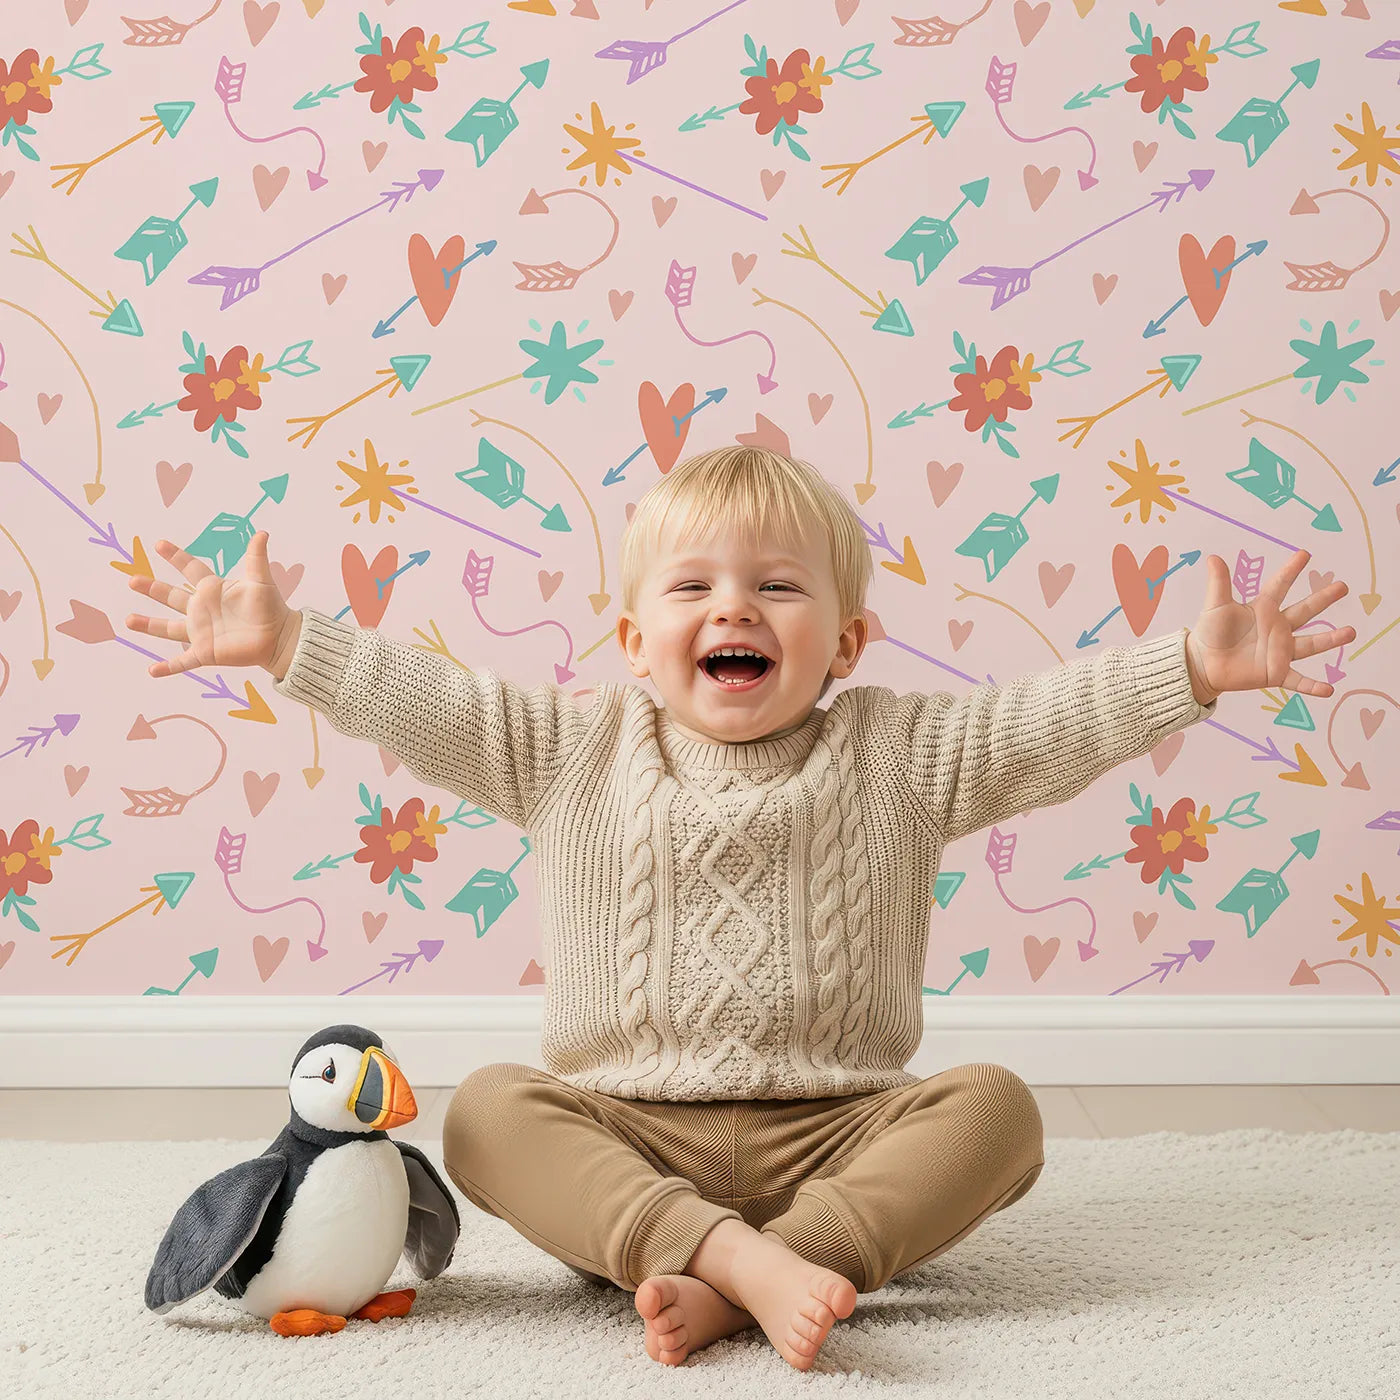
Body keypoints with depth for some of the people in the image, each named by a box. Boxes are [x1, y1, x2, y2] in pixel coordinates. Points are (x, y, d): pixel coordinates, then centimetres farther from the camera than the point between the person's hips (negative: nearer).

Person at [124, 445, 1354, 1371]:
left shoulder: (892, 758, 5)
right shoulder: (579, 752, 7)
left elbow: (1051, 723, -2)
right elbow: (423, 705, 3)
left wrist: (1194, 667, -14)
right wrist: (283, 641, -4)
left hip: (837, 1132, 0)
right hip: (627, 1133, 0)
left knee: (992, 1108, -25)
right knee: (488, 1110, -24)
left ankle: (726, 1290, -37)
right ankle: (736, 1255, -41)